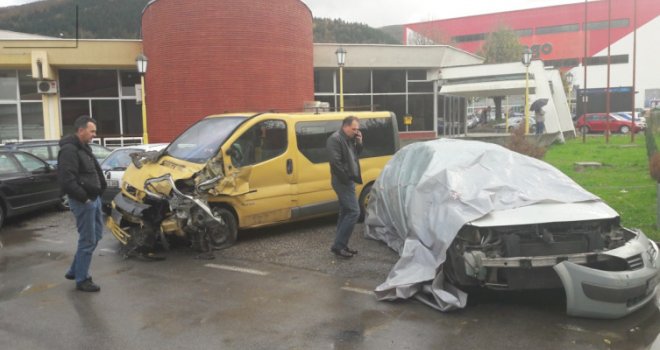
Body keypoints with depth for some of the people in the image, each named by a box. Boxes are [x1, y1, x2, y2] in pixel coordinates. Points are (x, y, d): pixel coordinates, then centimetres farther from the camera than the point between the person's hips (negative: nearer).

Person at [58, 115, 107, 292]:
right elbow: (66, 179, -25)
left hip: (94, 198, 10)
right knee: (88, 241, -3)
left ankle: (75, 271, 29)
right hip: (83, 201, -10)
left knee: (95, 236, 17)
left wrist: (97, 194, 13)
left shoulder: (83, 147, 16)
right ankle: (81, 280, 9)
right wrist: (83, 197, -20)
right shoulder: (69, 150, -17)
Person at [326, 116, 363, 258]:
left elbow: (355, 156, 20)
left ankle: (340, 245, 20)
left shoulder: (349, 139, 13)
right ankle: (338, 245, -9)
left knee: (345, 212, 13)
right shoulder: (335, 139, -16)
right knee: (354, 212, -12)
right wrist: (346, 178, -18)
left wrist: (359, 143, 4)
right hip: (342, 181, -10)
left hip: (347, 181, 10)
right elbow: (335, 162, -24)